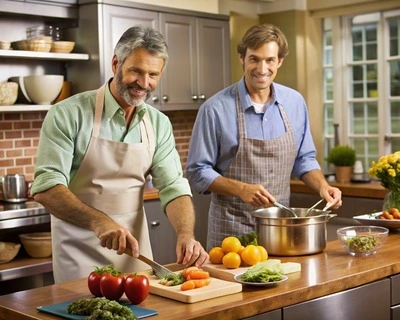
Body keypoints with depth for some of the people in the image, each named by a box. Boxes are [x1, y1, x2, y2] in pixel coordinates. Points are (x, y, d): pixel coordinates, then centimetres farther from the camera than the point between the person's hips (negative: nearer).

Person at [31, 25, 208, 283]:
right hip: (80, 252, -4)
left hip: (135, 245, 5)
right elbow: (46, 187, -21)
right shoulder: (68, 114, -14)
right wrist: (99, 221, -36)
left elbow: (174, 187, -3)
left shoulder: (159, 124, 1)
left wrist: (186, 235, -23)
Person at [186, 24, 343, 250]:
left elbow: (304, 159, 11)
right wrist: (241, 189, -24)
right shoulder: (215, 109, -13)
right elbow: (198, 172, -10)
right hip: (232, 229, -4)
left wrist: (323, 186, -8)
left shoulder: (295, 102, 1)